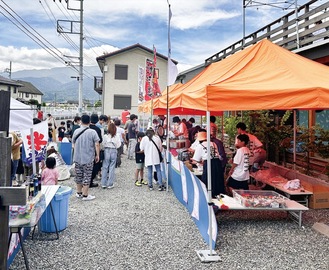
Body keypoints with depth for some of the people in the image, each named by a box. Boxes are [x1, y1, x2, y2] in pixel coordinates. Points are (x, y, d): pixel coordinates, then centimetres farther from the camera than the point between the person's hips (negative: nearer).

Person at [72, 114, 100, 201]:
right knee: (87, 176, 2)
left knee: (78, 175, 16)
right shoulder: (92, 132, -11)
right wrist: (97, 155, -2)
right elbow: (97, 145, -13)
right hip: (88, 158, -4)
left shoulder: (76, 131, 2)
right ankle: (85, 195, 6)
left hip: (77, 158, 5)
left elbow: (73, 144, 12)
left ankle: (79, 192, 28)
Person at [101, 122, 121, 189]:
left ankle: (104, 184, 12)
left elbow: (103, 144, -4)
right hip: (114, 151, 0)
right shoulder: (116, 136, -7)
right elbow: (118, 145, -1)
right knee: (112, 168, 7)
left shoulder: (105, 136, -9)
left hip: (106, 151, 0)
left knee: (105, 167, 9)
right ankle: (110, 184, 11)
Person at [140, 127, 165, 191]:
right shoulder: (157, 138, 0)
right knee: (158, 170, 4)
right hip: (156, 157, 0)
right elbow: (160, 148, 6)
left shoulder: (144, 138, -3)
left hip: (148, 158, 0)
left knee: (149, 171, 8)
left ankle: (150, 186, 12)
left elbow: (141, 149, 1)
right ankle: (160, 186, 2)